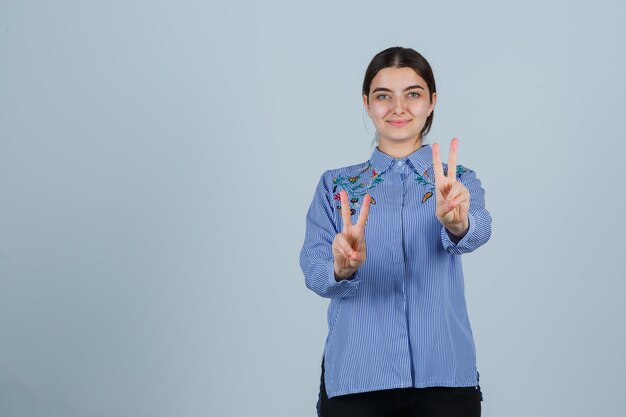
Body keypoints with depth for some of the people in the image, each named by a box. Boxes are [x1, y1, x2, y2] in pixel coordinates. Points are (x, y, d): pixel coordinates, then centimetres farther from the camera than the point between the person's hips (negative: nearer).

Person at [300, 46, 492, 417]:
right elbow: (314, 272, -7)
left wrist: (457, 223, -40)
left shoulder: (458, 182, 5)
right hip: (353, 378, 0)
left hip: (442, 377, 0)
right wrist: (341, 268, -29)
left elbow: (479, 230, -17)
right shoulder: (335, 186, 7)